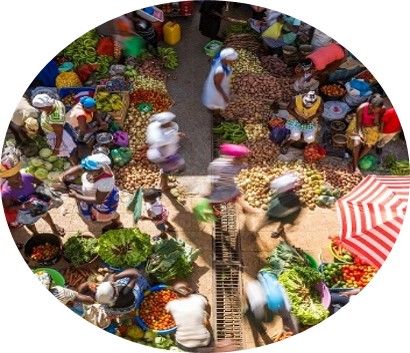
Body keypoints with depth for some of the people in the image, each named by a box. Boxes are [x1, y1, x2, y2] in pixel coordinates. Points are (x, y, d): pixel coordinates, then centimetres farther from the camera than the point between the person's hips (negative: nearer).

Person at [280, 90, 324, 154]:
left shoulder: (319, 101, -24)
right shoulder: (296, 100, -28)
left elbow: (320, 111, -4)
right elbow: (289, 108, -9)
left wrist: (311, 117, -20)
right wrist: (298, 117, -22)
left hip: (310, 121, 3)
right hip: (295, 119, -2)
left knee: (310, 139, -18)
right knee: (296, 136, -29)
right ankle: (286, 142, 4)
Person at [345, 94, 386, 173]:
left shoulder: (383, 109, -22)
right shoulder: (362, 108, -30)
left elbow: (376, 123, -14)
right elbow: (358, 123, -20)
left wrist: (377, 114, -31)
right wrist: (360, 133, -35)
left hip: (371, 127, 3)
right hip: (360, 126, -3)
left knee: (369, 145, -18)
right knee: (357, 142, -26)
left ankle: (355, 162, -5)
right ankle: (355, 166, -19)